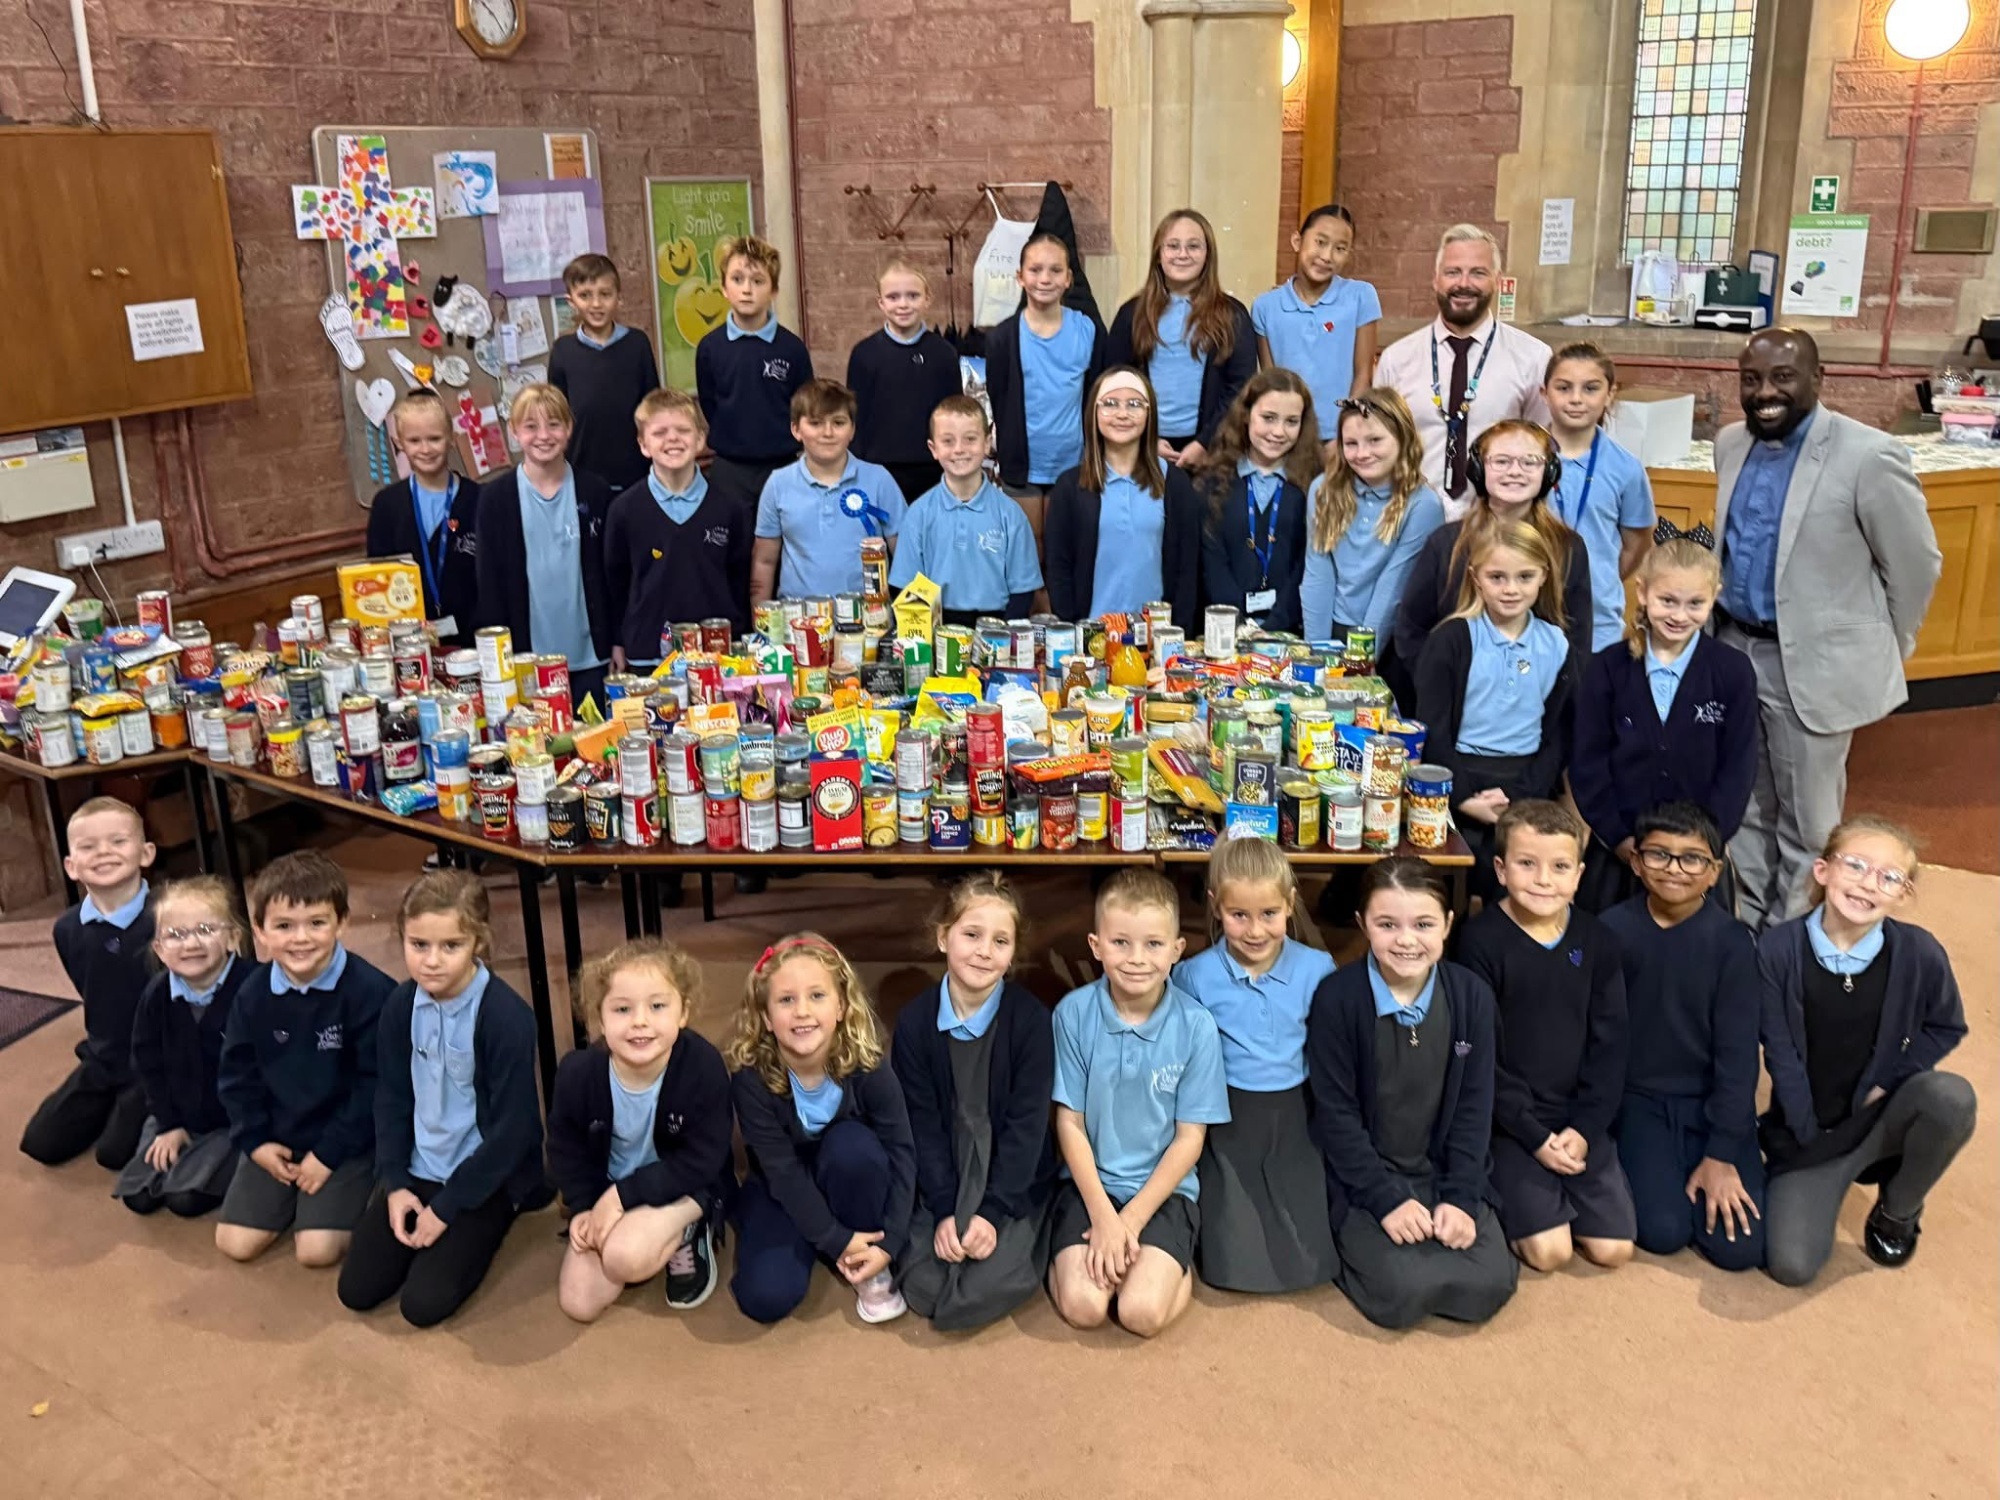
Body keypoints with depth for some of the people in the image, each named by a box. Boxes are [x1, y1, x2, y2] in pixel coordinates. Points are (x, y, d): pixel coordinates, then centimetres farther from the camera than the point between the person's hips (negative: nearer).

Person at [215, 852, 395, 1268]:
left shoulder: (369, 991, -22)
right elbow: (236, 1075, 6)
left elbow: (374, 1084, -18)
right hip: (277, 1139, 5)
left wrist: (330, 1153, -15)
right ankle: (297, 1195, 24)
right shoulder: (253, 993, -5)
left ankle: (352, 1188, 13)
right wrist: (254, 1141, -2)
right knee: (235, 1243, -1)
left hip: (346, 1141, -5)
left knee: (317, 1249, -15)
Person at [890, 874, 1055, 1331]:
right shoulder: (915, 1020, -7)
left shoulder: (1031, 1018, -13)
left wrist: (993, 1212, -18)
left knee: (985, 1292, -22)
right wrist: (945, 1210, -14)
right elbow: (921, 1124, -5)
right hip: (942, 1182, 2)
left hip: (1014, 1181, -2)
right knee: (925, 1289, -18)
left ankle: (1021, 1240, 9)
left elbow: (1027, 1125, -12)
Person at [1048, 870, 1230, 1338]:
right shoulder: (1074, 1013, -10)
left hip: (1164, 1188, -1)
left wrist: (1132, 1219, -12)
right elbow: (1070, 1123, -4)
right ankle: (1081, 1251, 13)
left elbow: (1190, 1138, -6)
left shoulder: (1195, 1025, -11)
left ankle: (1174, 1265, 11)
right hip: (1090, 1181, 1)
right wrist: (1103, 1216, -12)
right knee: (1082, 1307, -18)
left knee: (1142, 1312, -19)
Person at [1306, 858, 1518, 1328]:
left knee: (1489, 1286, -14)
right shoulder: (1337, 997, -15)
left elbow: (1474, 1107, 1)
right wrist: (1387, 1200, -16)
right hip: (1364, 1178, -3)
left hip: (1443, 1171, 4)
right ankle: (1349, 1246, 7)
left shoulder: (1471, 994, -4)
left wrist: (1461, 1197, -8)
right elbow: (1336, 1114, -12)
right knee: (1402, 1292, -23)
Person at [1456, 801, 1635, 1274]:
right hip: (1509, 1121, -4)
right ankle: (1504, 1188, 13)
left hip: (1579, 1118, 4)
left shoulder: (1596, 941, 1)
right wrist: (1535, 1135, -14)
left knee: (1613, 1248, -3)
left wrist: (1585, 1128, -8)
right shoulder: (1481, 941, -13)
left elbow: (1609, 1046, 2)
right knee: (1549, 1250, -15)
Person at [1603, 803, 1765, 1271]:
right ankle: (1646, 1164, 12)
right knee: (1663, 1232, -19)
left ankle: (1698, 1166, 16)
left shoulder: (1731, 940, -9)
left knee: (1740, 1246, -12)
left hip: (1713, 1101, 1)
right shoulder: (1612, 931, -9)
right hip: (1638, 1097, 0)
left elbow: (1737, 1053, -8)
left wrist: (1721, 1155, -11)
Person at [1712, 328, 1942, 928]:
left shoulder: (1868, 456, -17)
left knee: (1806, 821, 8)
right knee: (1743, 807, 19)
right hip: (1734, 649, 6)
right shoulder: (1731, 443, 2)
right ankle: (1746, 926, 36)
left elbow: (1916, 564, -7)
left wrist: (1884, 649, 4)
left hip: (1815, 663, -6)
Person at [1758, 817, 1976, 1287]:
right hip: (1809, 1130, -2)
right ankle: (1832, 1179, 15)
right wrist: (1810, 1134, -10)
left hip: (1882, 1117, 2)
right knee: (1790, 1265, -19)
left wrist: (1888, 1082, -9)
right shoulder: (1778, 949, -15)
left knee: (1952, 1098, -32)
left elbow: (1946, 1029, 4)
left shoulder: (1919, 953, -13)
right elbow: (1780, 1052, -9)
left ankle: (1897, 1212, -2)